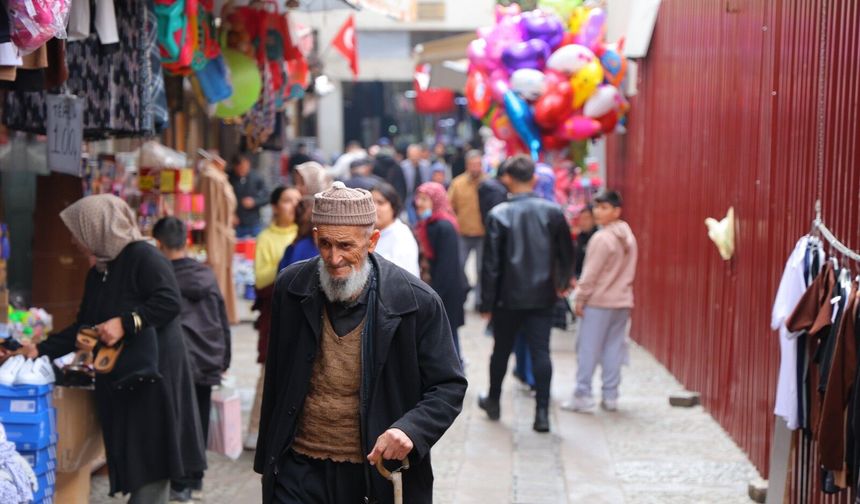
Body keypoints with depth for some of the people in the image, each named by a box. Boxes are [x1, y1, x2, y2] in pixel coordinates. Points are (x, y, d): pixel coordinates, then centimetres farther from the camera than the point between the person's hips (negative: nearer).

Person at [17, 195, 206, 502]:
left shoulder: (143, 257, -9)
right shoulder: (98, 273, 16)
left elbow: (170, 302, -20)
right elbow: (84, 327, 20)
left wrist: (125, 323, -22)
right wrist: (41, 350, 15)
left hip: (152, 374, -8)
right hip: (119, 377, 8)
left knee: (150, 462, -6)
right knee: (133, 464, 6)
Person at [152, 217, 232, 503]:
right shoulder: (207, 275, 6)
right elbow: (224, 323, 10)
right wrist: (223, 360, 17)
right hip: (209, 362, 5)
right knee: (200, 421, 14)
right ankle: (195, 478, 22)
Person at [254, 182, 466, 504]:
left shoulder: (416, 302, -10)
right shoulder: (291, 287, 0)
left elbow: (449, 387, -4)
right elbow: (276, 381, 10)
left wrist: (410, 429, -23)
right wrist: (267, 459, 14)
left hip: (377, 470, -2)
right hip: (300, 470, 2)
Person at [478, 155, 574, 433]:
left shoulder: (499, 215, -10)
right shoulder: (553, 212, -3)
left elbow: (491, 263, -9)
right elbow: (566, 253, 6)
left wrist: (487, 303, -3)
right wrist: (562, 283, 24)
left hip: (509, 297, -1)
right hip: (542, 296, 1)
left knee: (501, 350, 16)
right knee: (541, 352, 1)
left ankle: (493, 401, 33)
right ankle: (542, 412, -5)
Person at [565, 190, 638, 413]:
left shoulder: (602, 238, -15)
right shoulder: (628, 236, 9)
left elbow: (591, 273, -14)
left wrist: (580, 298, -6)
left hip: (598, 301, -7)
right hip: (623, 301, 7)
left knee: (588, 349, -1)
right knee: (614, 348, 9)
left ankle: (582, 395, -1)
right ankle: (610, 396, 10)